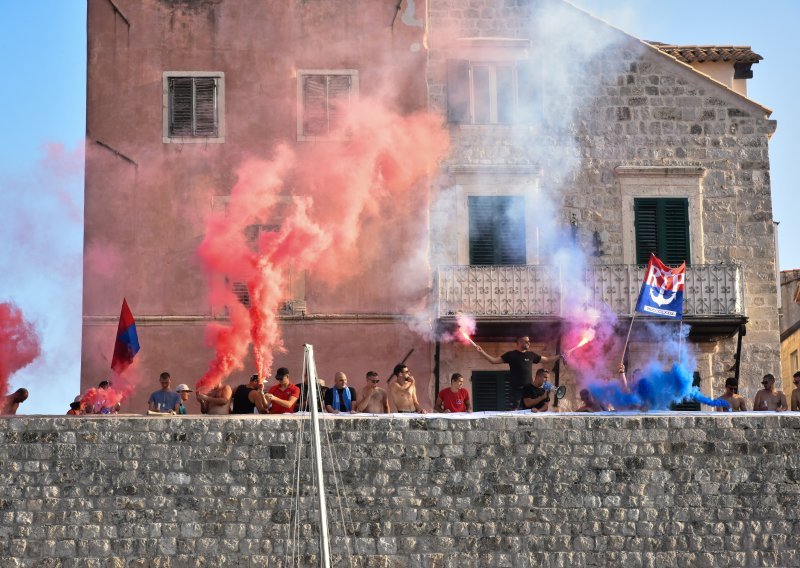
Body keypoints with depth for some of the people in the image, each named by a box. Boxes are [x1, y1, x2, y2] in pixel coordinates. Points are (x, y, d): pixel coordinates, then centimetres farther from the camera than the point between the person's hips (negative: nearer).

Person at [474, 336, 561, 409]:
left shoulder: (531, 355, 12)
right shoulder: (511, 354, 2)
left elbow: (547, 360, 19)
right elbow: (494, 360, 3)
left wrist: (559, 356, 12)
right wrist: (482, 352, -7)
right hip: (516, 388, -3)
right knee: (514, 410, -7)